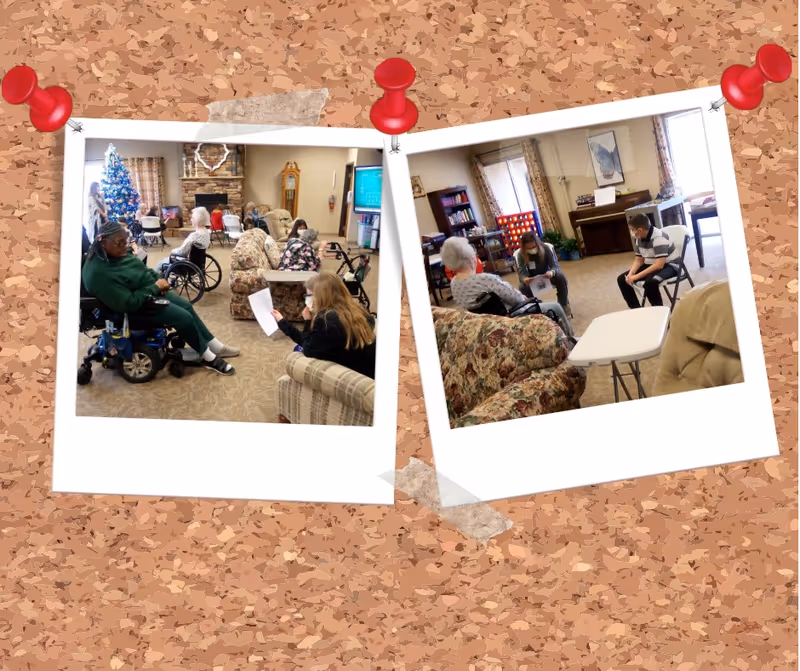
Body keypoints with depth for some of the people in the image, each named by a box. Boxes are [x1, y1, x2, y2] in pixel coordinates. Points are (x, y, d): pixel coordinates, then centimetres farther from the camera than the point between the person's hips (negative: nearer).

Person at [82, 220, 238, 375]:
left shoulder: (116, 253, -6)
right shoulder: (99, 273, -33)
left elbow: (142, 269, 12)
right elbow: (129, 303, -31)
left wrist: (158, 279, -6)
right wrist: (155, 287, -23)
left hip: (150, 290, 9)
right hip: (136, 307, -9)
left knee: (187, 306, 7)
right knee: (184, 317, -12)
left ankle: (215, 347, 20)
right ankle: (208, 358, 7)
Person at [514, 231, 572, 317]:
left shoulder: (545, 249, -17)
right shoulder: (520, 254, -18)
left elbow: (555, 265, -21)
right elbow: (521, 272, -25)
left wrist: (552, 272, -47)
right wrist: (525, 279, -51)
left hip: (546, 276, 1)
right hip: (532, 280, 0)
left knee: (561, 277, -30)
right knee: (523, 287, -34)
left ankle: (564, 306, -15)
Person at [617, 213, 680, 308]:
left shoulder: (658, 238, -27)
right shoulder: (639, 238, -2)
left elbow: (659, 265, -32)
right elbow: (639, 260, 8)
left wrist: (637, 276, -31)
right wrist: (630, 274, -12)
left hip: (669, 265, -9)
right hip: (651, 265, 9)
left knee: (650, 282, -38)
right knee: (622, 279, -3)